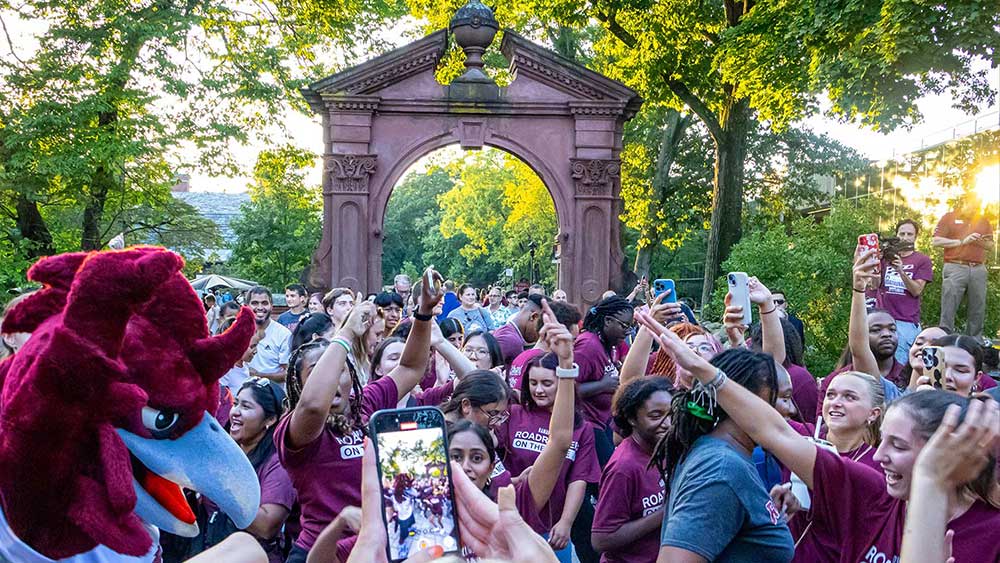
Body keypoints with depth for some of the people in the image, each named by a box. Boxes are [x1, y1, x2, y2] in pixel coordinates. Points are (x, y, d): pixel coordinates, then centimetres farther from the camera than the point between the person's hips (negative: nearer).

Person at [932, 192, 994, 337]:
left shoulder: (983, 220, 17)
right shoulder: (949, 217, 6)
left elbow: (990, 245, 21)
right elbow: (936, 241, -4)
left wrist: (983, 242, -2)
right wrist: (962, 241, -9)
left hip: (979, 270, 4)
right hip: (955, 268, -4)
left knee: (978, 311, 6)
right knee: (948, 310, -6)